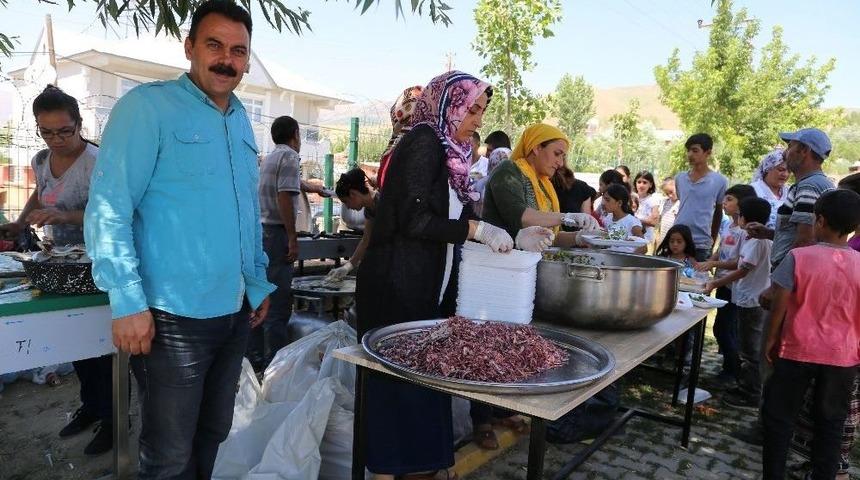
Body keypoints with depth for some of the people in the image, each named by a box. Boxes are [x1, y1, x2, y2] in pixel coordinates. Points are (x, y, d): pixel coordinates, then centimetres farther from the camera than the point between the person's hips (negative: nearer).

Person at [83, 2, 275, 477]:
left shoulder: (241, 121, 12)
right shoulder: (148, 105, -9)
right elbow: (108, 210, -13)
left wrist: (258, 281, 17)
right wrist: (128, 303, -18)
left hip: (235, 312, 7)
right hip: (176, 315, -6)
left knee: (211, 438, 20)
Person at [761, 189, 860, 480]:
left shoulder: (798, 257, -13)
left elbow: (779, 305, -10)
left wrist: (772, 339, 4)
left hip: (798, 351, -2)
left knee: (779, 417, 11)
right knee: (831, 422, 16)